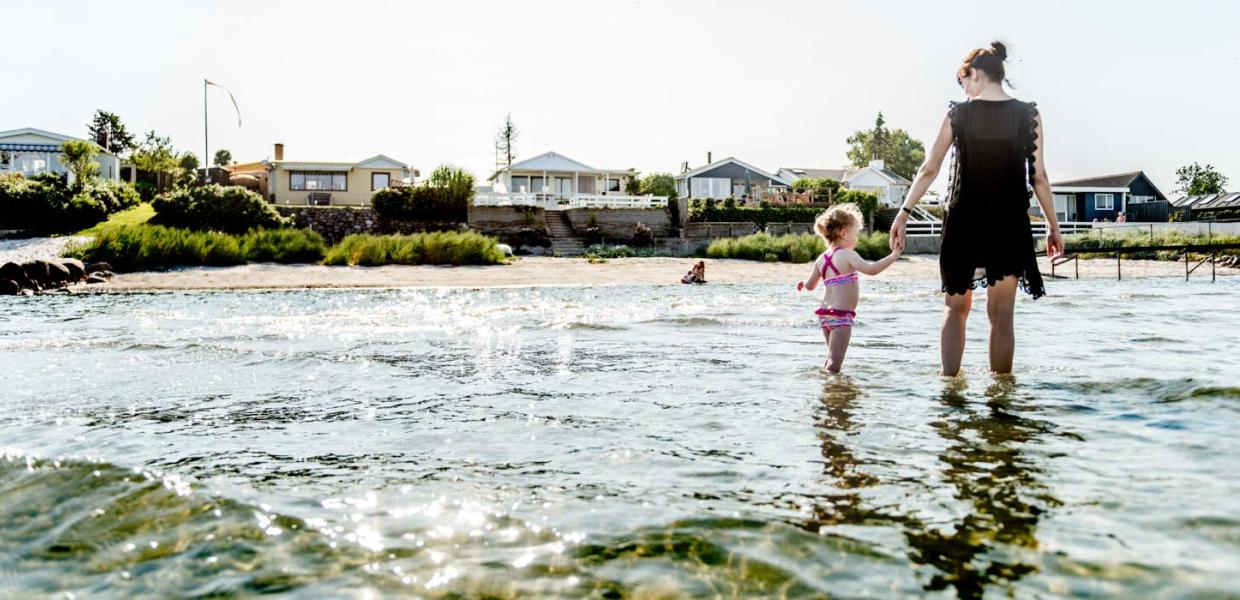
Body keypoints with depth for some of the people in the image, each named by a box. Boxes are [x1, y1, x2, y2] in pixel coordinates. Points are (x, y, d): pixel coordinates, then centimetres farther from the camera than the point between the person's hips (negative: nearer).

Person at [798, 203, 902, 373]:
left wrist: (804, 283, 43)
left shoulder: (821, 259, 11)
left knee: (831, 358, 22)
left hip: (824, 314, 8)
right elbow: (871, 269, -25)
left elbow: (810, 286, 20)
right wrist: (893, 256, -17)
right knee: (835, 363, -9)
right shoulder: (847, 255, -12)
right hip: (841, 315, -8)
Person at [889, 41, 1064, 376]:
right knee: (1001, 315, 6)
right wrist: (1053, 225, 9)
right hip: (1010, 224, 1)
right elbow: (1038, 177, 1)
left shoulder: (958, 114, -1)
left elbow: (929, 170, -1)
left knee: (956, 308, 13)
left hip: (963, 222, 0)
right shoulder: (1028, 114, 1)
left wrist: (904, 213, 6)